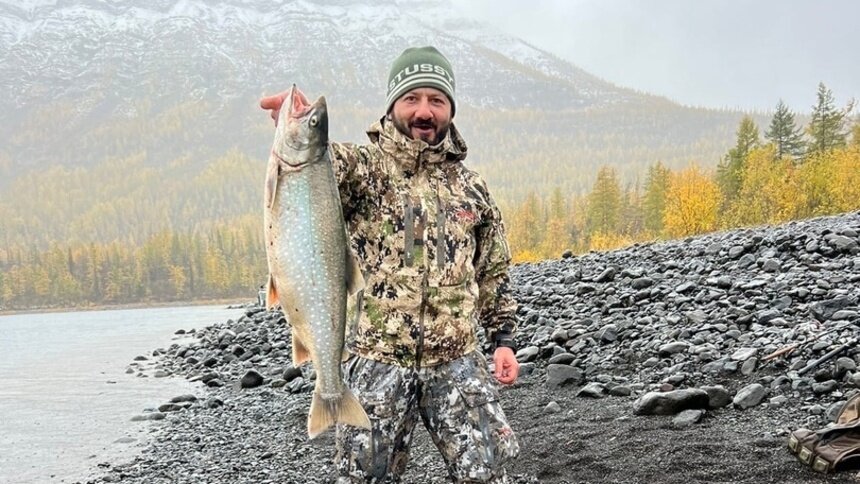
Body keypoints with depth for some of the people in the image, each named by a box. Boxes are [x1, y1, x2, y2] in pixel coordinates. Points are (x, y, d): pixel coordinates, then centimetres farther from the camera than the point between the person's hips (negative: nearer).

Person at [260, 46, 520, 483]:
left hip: (456, 362, 3)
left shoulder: (470, 186, 11)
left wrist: (503, 338, 10)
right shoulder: (365, 167, -2)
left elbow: (492, 272, 17)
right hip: (376, 362, -2)